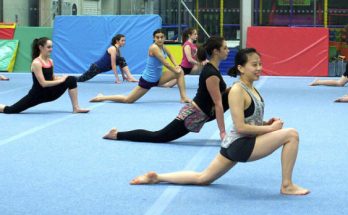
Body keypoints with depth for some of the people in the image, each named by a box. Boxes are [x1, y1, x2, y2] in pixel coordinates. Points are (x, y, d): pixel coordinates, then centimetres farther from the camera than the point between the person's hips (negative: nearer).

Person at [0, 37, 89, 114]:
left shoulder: (50, 61, 4)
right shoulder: (36, 63, -19)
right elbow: (43, 83, -24)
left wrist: (63, 78, -7)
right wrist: (61, 80, -19)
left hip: (50, 93, 6)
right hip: (38, 94, -6)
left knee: (71, 79, -8)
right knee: (11, 110, -9)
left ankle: (76, 108, -7)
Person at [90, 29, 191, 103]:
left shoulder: (163, 47, 2)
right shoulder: (154, 48, -24)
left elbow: (170, 55, 23)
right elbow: (165, 63, -25)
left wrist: (176, 66, 7)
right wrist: (175, 70, -11)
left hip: (157, 78, 8)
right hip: (147, 80, -8)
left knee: (180, 72, 4)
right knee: (127, 100, -2)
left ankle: (183, 97, 5)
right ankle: (102, 97, 13)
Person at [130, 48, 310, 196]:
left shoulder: (251, 89, 11)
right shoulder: (237, 90, -17)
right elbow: (240, 127, -22)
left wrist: (266, 123, 1)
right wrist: (270, 128, -18)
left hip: (238, 144, 10)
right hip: (240, 144, -10)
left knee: (202, 178, 18)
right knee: (291, 134, -18)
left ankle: (157, 177, 21)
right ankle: (287, 186, -8)